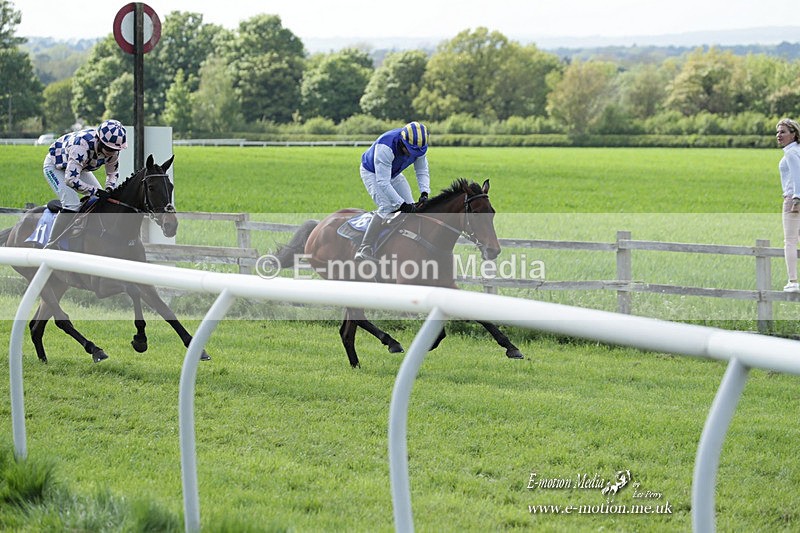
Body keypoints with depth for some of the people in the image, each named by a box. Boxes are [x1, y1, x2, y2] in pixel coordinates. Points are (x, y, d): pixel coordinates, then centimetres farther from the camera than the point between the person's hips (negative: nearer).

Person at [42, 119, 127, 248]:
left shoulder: (113, 150, -20)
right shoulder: (81, 146, -44)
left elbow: (113, 173, 1)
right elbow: (71, 180, -46)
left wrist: (109, 189, -19)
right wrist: (96, 191, -41)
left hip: (80, 168, 8)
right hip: (55, 166, -8)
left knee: (103, 201, 1)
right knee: (72, 204, -27)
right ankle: (50, 246, -25)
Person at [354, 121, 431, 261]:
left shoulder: (417, 145, -22)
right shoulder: (385, 148, -43)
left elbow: (422, 171, -9)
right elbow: (383, 183, -42)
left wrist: (424, 193, -26)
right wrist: (402, 204, -43)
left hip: (393, 174, 7)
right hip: (372, 173, -7)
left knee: (412, 208, -1)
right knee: (386, 207, -26)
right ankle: (364, 251, -30)